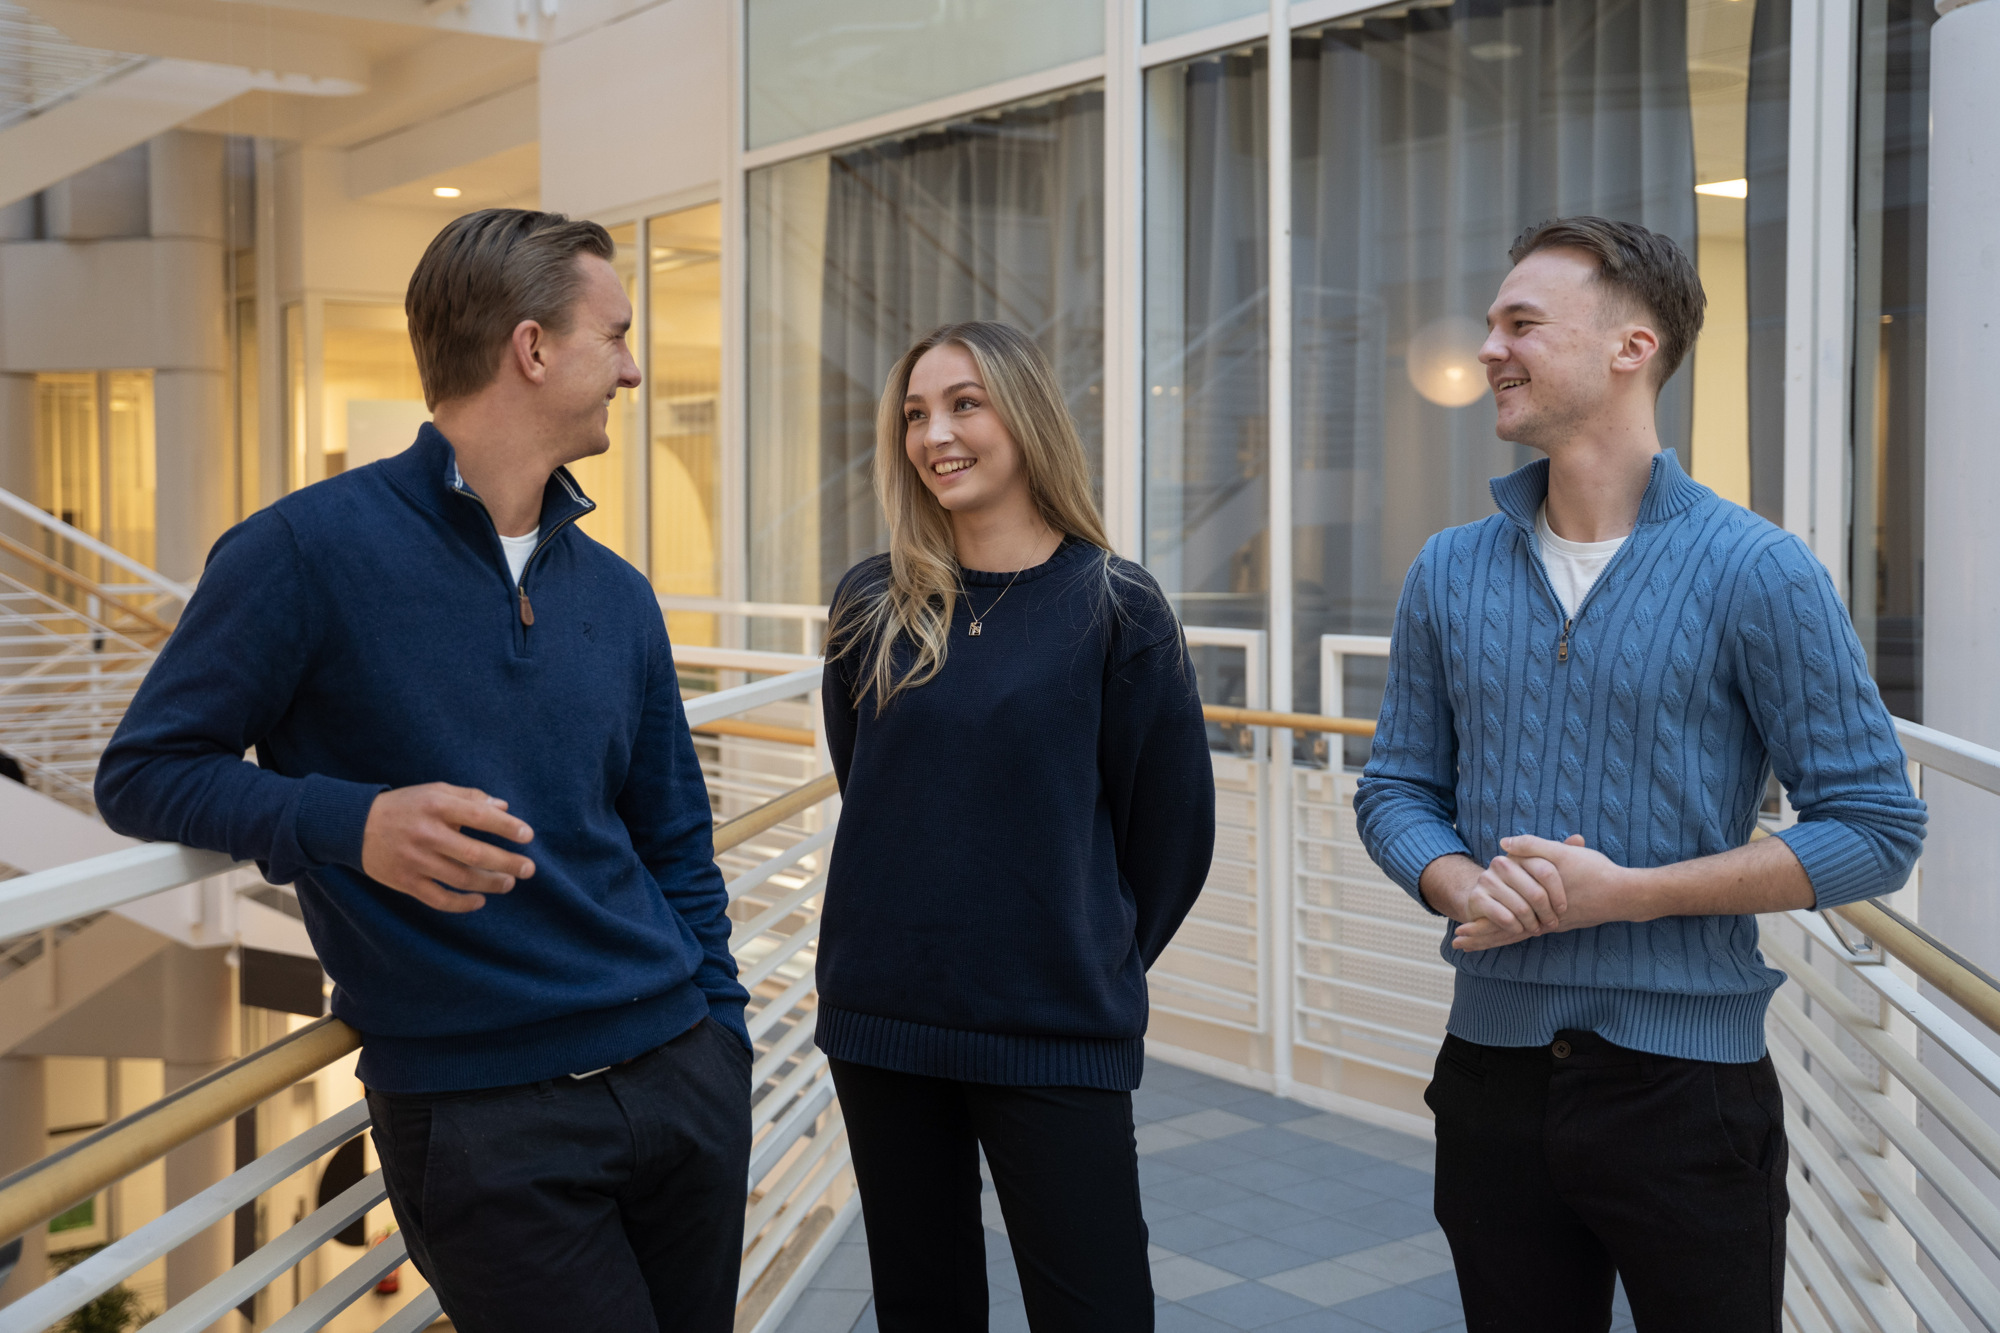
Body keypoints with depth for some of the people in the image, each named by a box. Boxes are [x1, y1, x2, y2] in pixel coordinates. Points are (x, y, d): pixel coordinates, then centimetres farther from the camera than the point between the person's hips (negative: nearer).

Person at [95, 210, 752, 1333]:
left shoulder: (618, 597, 10)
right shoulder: (311, 550, -9)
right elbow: (143, 773, -5)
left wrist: (722, 1046, 12)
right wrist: (352, 822, -22)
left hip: (680, 1075, 6)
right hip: (479, 1118, -6)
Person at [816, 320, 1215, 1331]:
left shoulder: (1114, 611, -7)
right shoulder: (872, 605, 2)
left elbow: (1172, 828, -1)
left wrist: (1095, 966, 8)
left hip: (1057, 1034, -3)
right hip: (881, 1020, 3)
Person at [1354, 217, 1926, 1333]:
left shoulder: (1756, 571, -9)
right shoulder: (1451, 572, 5)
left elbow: (1876, 828, -10)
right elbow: (1400, 788, 11)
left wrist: (1623, 892, -17)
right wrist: (1466, 890, -12)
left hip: (1686, 1081, -4)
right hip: (1496, 1065, 4)